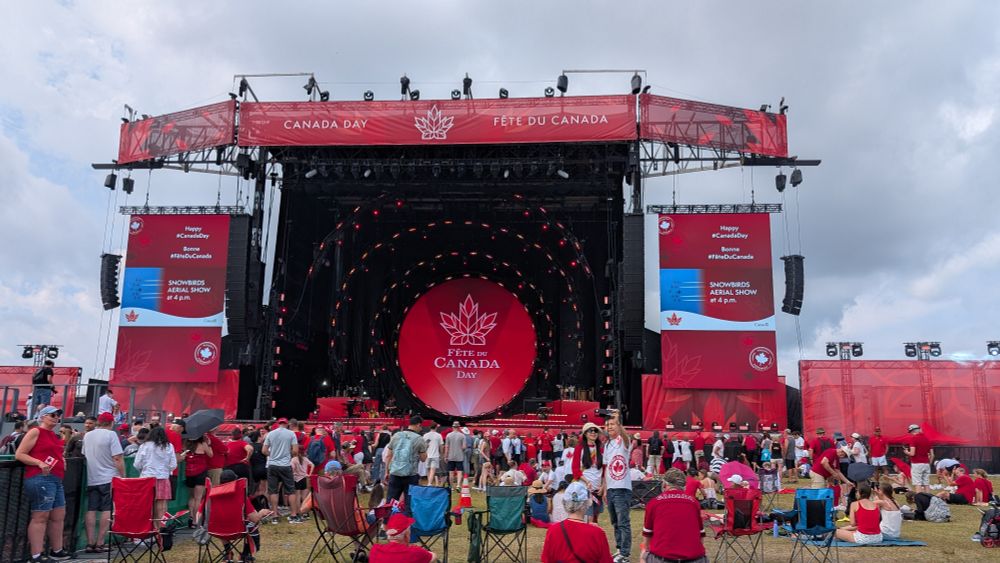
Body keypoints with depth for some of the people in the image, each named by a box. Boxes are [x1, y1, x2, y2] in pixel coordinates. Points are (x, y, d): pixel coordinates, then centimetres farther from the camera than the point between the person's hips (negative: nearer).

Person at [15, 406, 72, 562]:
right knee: (40, 516, -10)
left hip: (56, 480, 9)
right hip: (41, 479, -9)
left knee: (59, 516, 13)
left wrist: (62, 461, 15)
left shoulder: (54, 436, 21)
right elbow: (19, 455, -8)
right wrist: (39, 463, -20)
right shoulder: (35, 432, -3)